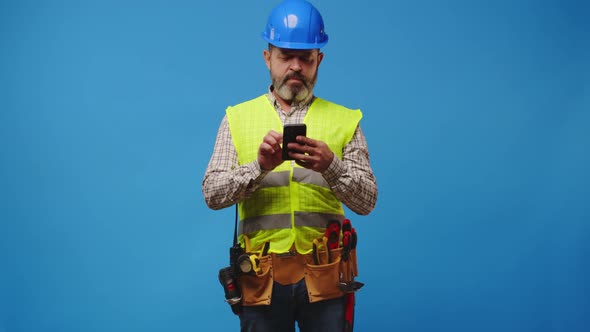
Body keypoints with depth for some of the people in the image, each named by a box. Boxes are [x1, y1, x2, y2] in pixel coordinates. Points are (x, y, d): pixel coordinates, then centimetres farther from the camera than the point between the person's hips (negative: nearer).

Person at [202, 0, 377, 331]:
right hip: (262, 276, 0)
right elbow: (213, 194, -1)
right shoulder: (238, 117, 7)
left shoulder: (345, 120, 6)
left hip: (325, 275, 0)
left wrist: (330, 166, -19)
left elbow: (367, 201, -1)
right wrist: (259, 166, -18)